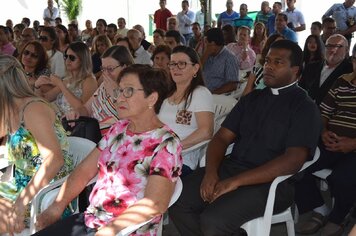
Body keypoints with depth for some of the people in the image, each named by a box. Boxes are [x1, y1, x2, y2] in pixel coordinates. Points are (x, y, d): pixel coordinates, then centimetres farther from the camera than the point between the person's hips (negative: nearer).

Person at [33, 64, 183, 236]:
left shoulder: (166, 144, -14)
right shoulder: (119, 128, 8)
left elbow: (155, 203, -23)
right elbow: (85, 171, 9)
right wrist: (57, 206, -2)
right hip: (90, 220, 6)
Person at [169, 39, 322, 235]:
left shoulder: (305, 107, -3)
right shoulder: (251, 99, 16)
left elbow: (293, 160, -16)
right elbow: (222, 137, 10)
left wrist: (236, 181, -23)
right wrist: (211, 172, -11)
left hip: (271, 181, -5)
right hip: (229, 167, 6)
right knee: (177, 201, -16)